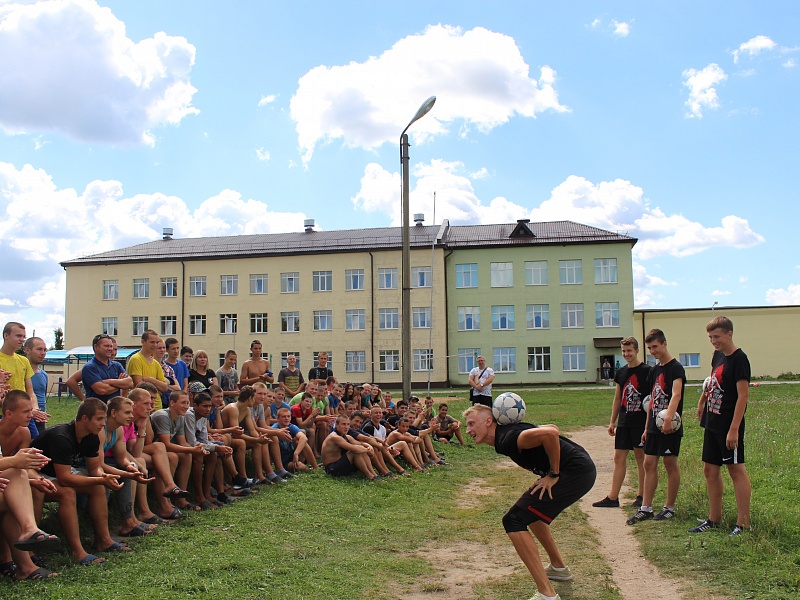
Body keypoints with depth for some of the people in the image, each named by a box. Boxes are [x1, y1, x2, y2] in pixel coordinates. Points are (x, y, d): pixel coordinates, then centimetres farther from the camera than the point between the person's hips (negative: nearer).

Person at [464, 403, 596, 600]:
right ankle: (559, 568, 43)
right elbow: (552, 428, 22)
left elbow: (551, 433, -30)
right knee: (531, 510, 29)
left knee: (514, 520, -12)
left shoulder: (507, 439, -17)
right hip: (583, 469, 10)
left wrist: (553, 475, -18)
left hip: (575, 472, -10)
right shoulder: (508, 432, 13)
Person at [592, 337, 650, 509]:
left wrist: (648, 423, -14)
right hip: (624, 422, 6)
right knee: (619, 457, 5)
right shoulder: (620, 372, 11)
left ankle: (641, 495, 16)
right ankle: (613, 498, 8)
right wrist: (612, 421, 14)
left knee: (641, 457, 4)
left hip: (641, 422, -6)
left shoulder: (646, 371, -7)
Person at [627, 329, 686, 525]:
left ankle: (670, 508, 13)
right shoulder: (654, 370, 14)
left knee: (671, 464, 2)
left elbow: (676, 394, -26)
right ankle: (646, 508, 12)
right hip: (654, 426, 8)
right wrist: (647, 427, 18)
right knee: (649, 464, 7)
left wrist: (669, 417, -41)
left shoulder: (676, 368, -10)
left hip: (670, 426, -8)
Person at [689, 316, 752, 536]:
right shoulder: (718, 355, 9)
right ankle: (714, 519, 21)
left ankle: (743, 523, 3)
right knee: (710, 470, 11)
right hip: (712, 423, 9)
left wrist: (734, 429, -23)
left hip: (729, 425, -8)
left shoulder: (739, 359, -15)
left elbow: (743, 396, -19)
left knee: (736, 469, -3)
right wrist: (702, 400, 29)